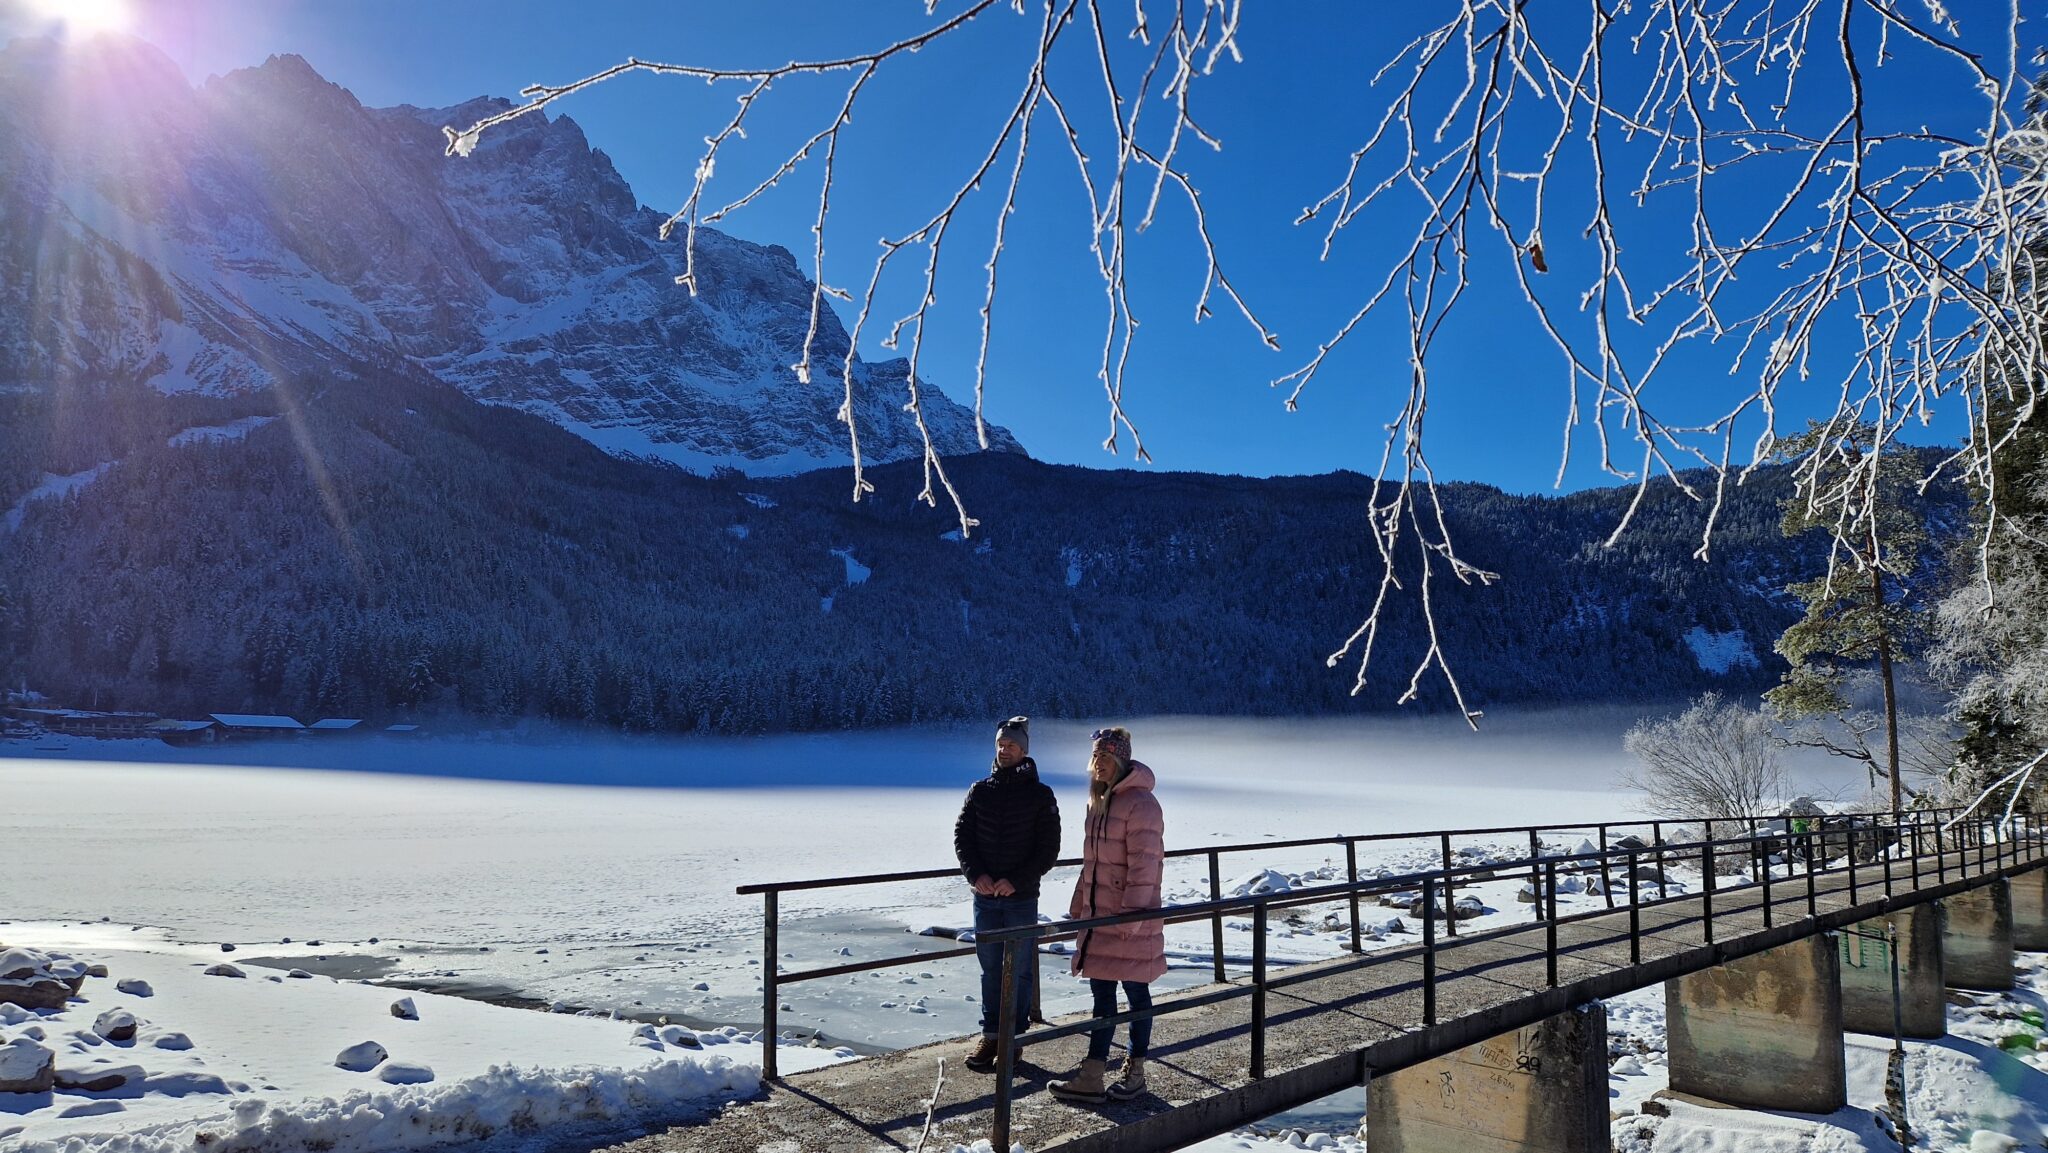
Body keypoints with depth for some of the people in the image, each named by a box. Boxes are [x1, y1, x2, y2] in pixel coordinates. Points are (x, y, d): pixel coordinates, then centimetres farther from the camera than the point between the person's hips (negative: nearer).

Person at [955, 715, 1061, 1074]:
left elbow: (1049, 848, -6)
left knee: (1019, 970, 4)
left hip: (1021, 896, -3)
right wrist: (975, 874, -11)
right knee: (990, 969, 9)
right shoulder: (980, 790, 5)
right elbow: (962, 835, 4)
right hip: (985, 895, 3)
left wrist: (1016, 880, -15)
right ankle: (990, 1036, 17)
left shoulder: (1040, 794, -3)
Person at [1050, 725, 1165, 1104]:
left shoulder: (1141, 804, -16)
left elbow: (1144, 866, -20)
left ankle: (1135, 1073, 20)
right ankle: (1091, 1079, 15)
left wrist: (1131, 915, -22)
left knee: (1136, 993, 7)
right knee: (1101, 995, 10)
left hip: (1131, 921, -8)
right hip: (1098, 917, 8)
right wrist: (1079, 906, 19)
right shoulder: (1098, 801, 12)